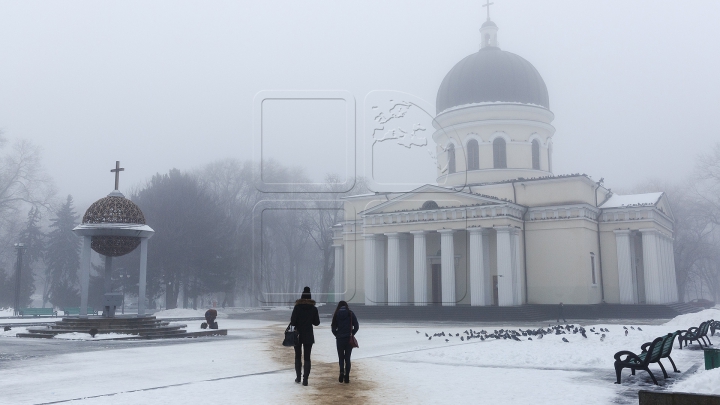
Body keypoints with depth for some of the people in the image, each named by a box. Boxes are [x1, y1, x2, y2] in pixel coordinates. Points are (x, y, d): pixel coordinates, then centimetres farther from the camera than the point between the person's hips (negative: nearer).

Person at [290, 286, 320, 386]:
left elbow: (292, 321, -14)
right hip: (309, 336, 1)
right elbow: (317, 322, 3)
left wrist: (293, 324, 5)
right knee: (307, 357, 4)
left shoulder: (297, 307, -10)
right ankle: (305, 379, -3)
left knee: (298, 356, 15)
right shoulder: (314, 309, -4)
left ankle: (298, 377, 22)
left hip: (298, 335, -1)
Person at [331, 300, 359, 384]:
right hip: (349, 339, 0)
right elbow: (356, 326, -5)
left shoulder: (336, 314, 0)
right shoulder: (351, 313, 0)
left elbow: (333, 327, -3)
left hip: (340, 339, 0)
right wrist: (352, 334, 6)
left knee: (341, 357, 12)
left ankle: (342, 373, -9)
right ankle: (347, 377, 4)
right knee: (347, 358, 8)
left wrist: (337, 335, 8)